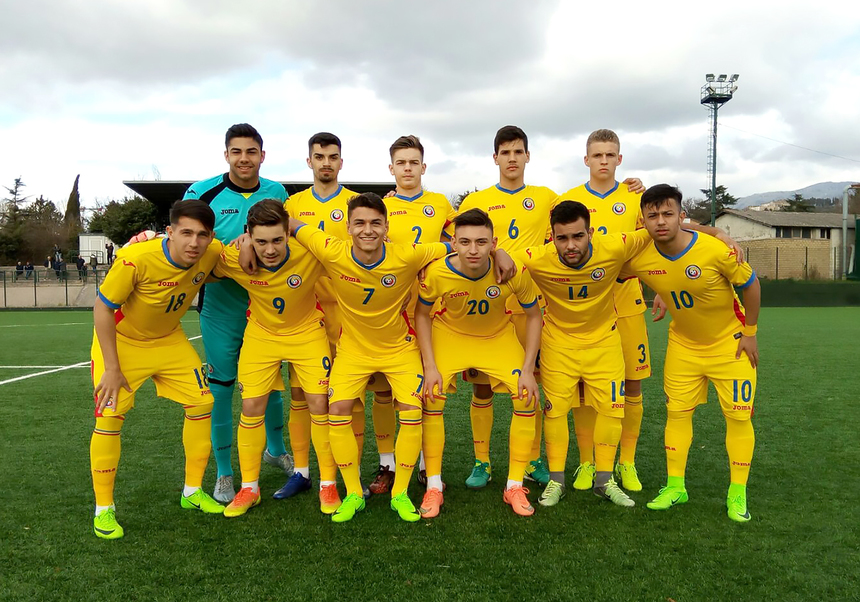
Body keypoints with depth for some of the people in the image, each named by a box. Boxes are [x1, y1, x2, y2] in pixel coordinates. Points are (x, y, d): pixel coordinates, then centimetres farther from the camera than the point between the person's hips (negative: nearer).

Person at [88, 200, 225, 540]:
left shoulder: (212, 254, -21)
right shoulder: (136, 259, -34)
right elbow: (103, 308, -22)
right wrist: (112, 368, -21)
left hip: (169, 340, 5)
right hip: (120, 340, -4)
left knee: (202, 402, 0)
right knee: (110, 418, -11)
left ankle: (193, 492, 18)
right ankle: (103, 509, 9)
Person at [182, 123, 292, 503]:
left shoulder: (277, 193, 4)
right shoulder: (203, 193, -6)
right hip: (220, 305, -3)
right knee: (221, 385, 4)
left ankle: (275, 449, 39)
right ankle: (224, 473, 20)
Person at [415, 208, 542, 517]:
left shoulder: (514, 271, -29)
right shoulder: (437, 272, -29)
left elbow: (533, 315, -12)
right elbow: (421, 314, -11)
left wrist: (527, 370, -16)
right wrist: (430, 366, -17)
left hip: (499, 337, 1)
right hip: (450, 334, 0)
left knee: (527, 397, -12)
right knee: (431, 398, -14)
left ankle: (515, 487, 6)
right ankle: (434, 487, 5)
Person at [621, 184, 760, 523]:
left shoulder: (716, 250, -28)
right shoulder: (639, 259, -19)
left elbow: (750, 284, -11)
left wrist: (749, 333, -8)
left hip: (730, 341, -2)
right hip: (683, 344, 3)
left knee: (738, 415, -1)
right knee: (677, 411, 5)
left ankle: (737, 494, 13)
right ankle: (675, 487, 18)